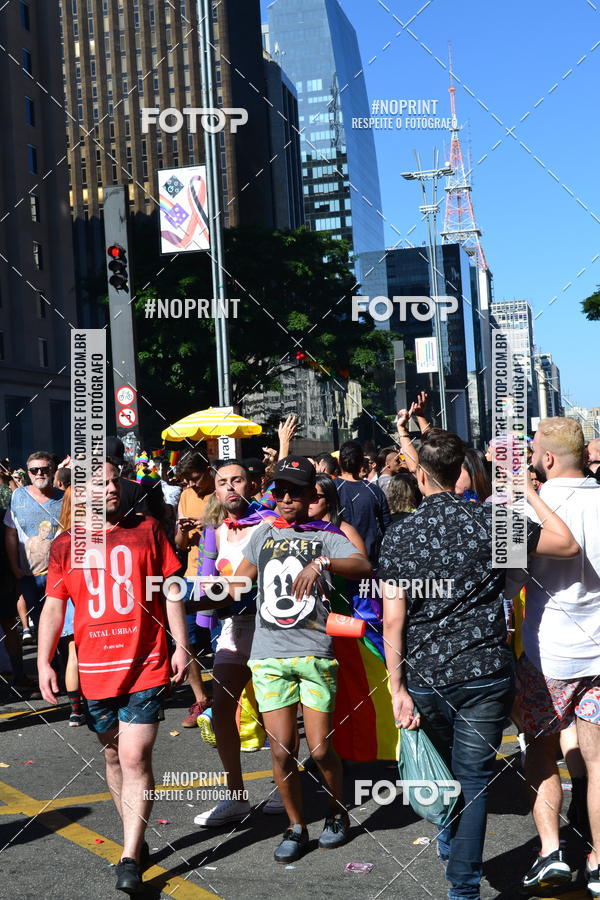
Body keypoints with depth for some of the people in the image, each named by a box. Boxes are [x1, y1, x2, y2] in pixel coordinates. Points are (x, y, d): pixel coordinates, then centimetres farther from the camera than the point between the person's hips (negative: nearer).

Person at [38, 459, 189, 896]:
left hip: (146, 666, -3)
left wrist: (181, 646, -1)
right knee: (114, 756, 15)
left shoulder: (147, 530, 2)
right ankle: (137, 839, 31)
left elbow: (171, 592, 4)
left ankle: (130, 860, -3)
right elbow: (54, 608, 6)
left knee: (135, 758, -8)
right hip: (94, 672, 3)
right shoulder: (65, 545, 5)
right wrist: (44, 662, -2)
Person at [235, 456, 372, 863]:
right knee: (281, 747, 1)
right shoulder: (264, 532, 15)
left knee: (320, 747, -2)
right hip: (269, 653, 3)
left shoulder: (325, 534, 3)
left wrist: (321, 563, -29)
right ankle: (296, 827, 19)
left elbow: (365, 566, -14)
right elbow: (240, 581, 23)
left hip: (315, 651, -3)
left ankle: (338, 814, 25)